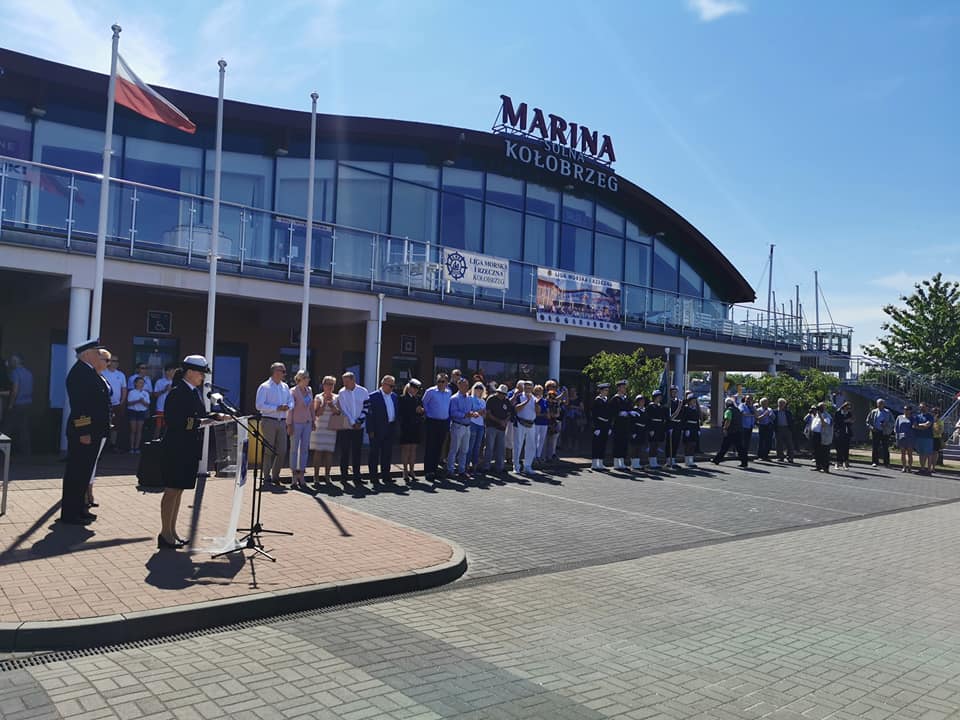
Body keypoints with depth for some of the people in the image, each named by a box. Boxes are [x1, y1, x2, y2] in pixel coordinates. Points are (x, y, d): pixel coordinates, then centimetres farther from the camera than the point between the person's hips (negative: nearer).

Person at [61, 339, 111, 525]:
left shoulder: (89, 372, 15)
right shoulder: (80, 371, -16)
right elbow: (78, 404, -22)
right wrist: (83, 432, -23)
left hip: (93, 432, 10)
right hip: (84, 433, -10)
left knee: (84, 472, 17)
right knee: (77, 472, -2)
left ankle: (78, 508, 26)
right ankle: (69, 513, 6)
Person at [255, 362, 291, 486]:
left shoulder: (285, 387, 14)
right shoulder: (264, 387, -4)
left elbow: (290, 402, 18)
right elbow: (259, 406, -11)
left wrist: (287, 406, -6)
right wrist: (277, 408, -18)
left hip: (282, 422, 5)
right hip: (269, 421, -5)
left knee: (282, 450, 5)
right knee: (268, 450, 0)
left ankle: (275, 475, 20)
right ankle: (266, 477, 11)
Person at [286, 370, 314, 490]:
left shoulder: (309, 390, 9)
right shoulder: (293, 391, -7)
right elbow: (290, 408, -8)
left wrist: (313, 421, 13)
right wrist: (289, 424, -11)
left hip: (307, 423, 5)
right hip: (296, 423, -5)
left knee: (305, 449, 6)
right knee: (294, 449, 1)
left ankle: (301, 476, 12)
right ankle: (294, 477, 6)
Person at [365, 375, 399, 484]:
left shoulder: (394, 396, 11)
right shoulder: (373, 396, -8)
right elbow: (368, 414, -11)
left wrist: (395, 428, 8)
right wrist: (370, 430, -15)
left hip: (390, 429, 6)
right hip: (377, 430, -6)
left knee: (387, 454, 11)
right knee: (374, 454, 2)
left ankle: (386, 476, 20)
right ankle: (374, 477, 8)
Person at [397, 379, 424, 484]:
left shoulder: (418, 398, 11)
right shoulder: (402, 398, -4)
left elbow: (422, 411, 14)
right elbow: (399, 413, -6)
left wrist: (421, 410, -7)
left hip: (417, 427, 5)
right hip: (406, 427, -5)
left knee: (414, 449, 8)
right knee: (406, 449, 0)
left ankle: (411, 470, 17)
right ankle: (405, 471, 6)